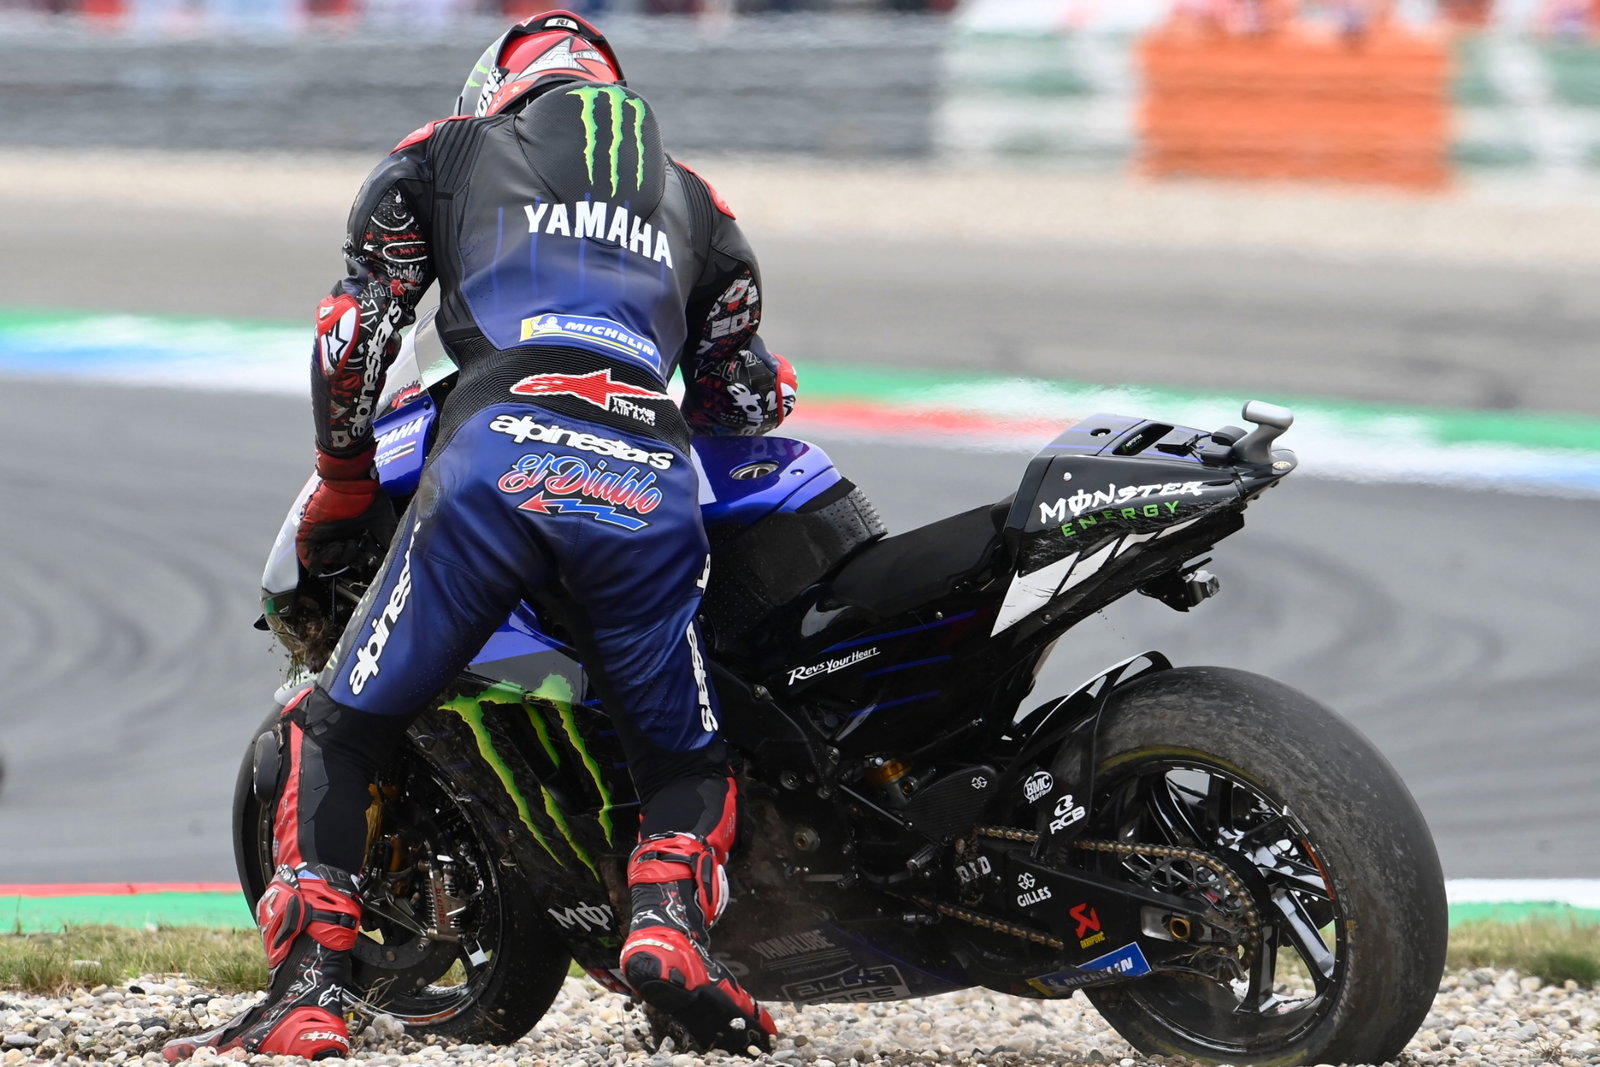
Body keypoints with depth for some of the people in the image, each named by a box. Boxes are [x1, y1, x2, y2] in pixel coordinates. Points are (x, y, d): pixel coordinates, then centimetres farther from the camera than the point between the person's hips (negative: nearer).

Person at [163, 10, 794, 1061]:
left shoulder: (444, 153, 27)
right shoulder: (694, 199, 35)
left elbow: (354, 331, 19)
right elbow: (749, 397, 35)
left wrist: (343, 483, 32)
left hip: (498, 458, -2)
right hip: (652, 490, 2)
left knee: (336, 731, 10)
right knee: (690, 763, 20)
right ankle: (669, 916, -11)